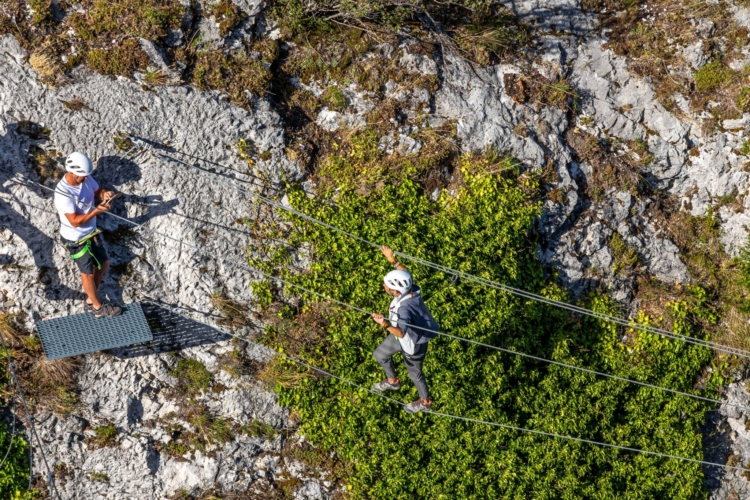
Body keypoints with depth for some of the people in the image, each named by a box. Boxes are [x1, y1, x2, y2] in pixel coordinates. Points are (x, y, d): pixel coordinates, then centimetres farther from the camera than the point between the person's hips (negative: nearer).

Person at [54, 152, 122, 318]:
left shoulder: (86, 178, -13)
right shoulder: (63, 193, -34)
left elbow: (97, 191, 7)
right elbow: (75, 221, -32)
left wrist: (104, 194, -16)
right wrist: (98, 210, -36)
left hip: (91, 232, 8)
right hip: (76, 239, -8)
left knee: (103, 263, 20)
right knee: (88, 272, 10)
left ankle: (91, 300, 38)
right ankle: (98, 307, 31)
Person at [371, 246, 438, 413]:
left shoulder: (404, 308, -45)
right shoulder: (409, 288, -23)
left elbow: (400, 333, -56)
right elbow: (405, 273, 1)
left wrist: (385, 324, -71)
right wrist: (392, 259, 4)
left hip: (413, 343, -8)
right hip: (403, 336, 8)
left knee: (414, 371, 20)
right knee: (380, 354, 26)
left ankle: (425, 401, 47)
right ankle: (392, 381, 52)